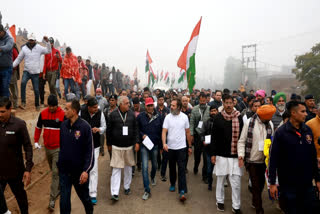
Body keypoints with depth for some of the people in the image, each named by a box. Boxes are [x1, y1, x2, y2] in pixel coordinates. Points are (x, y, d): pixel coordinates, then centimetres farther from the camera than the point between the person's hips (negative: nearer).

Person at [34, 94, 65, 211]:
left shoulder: (63, 114, -12)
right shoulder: (43, 113, 0)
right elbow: (38, 127, 13)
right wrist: (36, 141, 7)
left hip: (59, 148, -5)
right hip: (47, 148, 5)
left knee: (55, 173, -5)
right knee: (54, 171, 20)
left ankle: (52, 200, 1)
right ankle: (60, 187, 42)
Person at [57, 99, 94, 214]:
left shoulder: (85, 126, -16)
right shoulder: (63, 125, -2)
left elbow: (90, 150, -15)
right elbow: (60, 145, 9)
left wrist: (86, 170, -19)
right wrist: (59, 162, 10)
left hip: (79, 170, -3)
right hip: (64, 170, 3)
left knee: (84, 196, 18)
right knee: (64, 199, 10)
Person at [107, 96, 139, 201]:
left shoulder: (131, 114, 2)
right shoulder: (113, 115, -6)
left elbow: (135, 129, 4)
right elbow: (108, 130, 1)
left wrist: (137, 142, -3)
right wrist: (109, 143, 5)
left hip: (129, 146, 3)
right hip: (117, 146, -3)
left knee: (128, 167, 14)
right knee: (116, 169, -3)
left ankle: (127, 187, 32)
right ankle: (115, 193, 2)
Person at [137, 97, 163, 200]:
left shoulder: (159, 116, -4)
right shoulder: (140, 116, -5)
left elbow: (162, 131, 2)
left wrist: (161, 145, 2)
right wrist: (142, 135, -13)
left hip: (155, 145, 2)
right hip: (144, 145, -1)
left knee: (154, 165, 19)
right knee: (145, 167, -6)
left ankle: (153, 177, 53)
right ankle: (147, 190, 3)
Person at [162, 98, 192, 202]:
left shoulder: (184, 117, -1)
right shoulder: (168, 117, -4)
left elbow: (187, 132, 5)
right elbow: (164, 131, -9)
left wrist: (190, 146, 7)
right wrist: (164, 143, -26)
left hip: (181, 147, -1)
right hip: (170, 147, 1)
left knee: (182, 169, -5)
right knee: (172, 167, 16)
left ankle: (182, 191, -3)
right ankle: (172, 184, 37)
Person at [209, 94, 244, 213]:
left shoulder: (239, 118, -1)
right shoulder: (218, 118, -3)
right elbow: (214, 137, -1)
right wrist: (213, 154, -3)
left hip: (236, 155, 1)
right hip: (221, 154, 0)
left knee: (236, 183, 3)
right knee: (220, 179, 14)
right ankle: (220, 201, 33)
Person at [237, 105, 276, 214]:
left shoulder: (270, 124, 2)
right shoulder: (249, 123, -10)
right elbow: (242, 141, -8)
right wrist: (241, 154, -19)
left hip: (265, 160, 4)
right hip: (252, 160, -4)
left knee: (261, 184, 18)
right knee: (255, 185, 3)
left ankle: (255, 202, 41)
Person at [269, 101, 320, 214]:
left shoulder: (307, 130, 2)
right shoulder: (281, 132, -13)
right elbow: (273, 158, -12)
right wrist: (272, 183, -12)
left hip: (307, 183, 5)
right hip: (289, 184, -5)